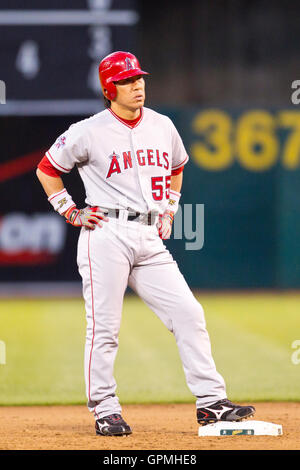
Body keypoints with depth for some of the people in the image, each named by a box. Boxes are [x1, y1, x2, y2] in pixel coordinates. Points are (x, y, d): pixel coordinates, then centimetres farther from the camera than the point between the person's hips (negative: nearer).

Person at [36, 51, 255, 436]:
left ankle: (210, 402, 0)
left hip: (150, 238, 5)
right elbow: (47, 169, 6)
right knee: (104, 326, -5)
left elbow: (177, 167, 31)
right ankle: (104, 411, 4)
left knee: (189, 314, -2)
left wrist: (170, 209, 20)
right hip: (106, 235, -5)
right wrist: (70, 212, 1)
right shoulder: (89, 132, -4)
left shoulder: (163, 126, 12)